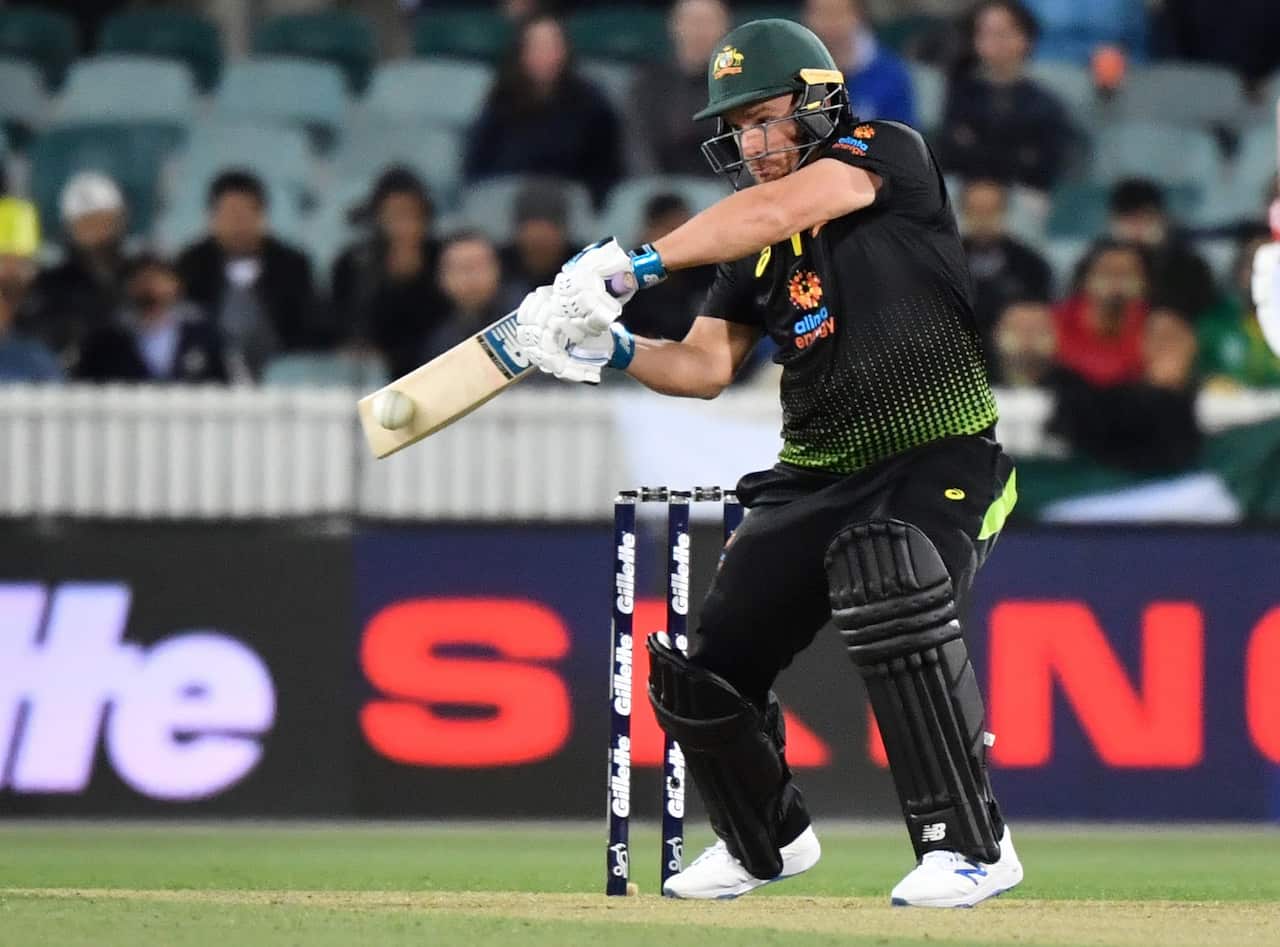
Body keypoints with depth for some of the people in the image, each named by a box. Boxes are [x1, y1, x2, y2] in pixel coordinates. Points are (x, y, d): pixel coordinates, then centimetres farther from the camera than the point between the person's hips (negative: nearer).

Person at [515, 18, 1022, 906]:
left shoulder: (890, 156, -10)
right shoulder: (755, 242, 10)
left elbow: (783, 210, -27)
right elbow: (707, 365, 4)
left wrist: (634, 263, -32)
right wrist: (613, 350, -16)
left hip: (940, 465, -7)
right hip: (815, 480, 7)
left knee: (886, 578, -37)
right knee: (705, 674, 2)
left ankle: (971, 842, -28)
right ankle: (768, 840, 33)